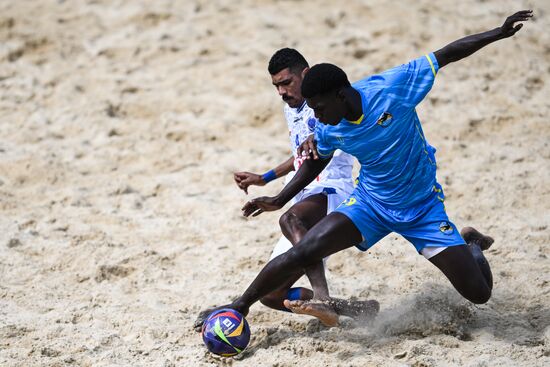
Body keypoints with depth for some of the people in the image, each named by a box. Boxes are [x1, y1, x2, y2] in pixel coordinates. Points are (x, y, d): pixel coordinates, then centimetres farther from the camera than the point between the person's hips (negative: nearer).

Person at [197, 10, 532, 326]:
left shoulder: (391, 87, -25)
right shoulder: (328, 130, -13)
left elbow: (446, 55, -15)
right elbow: (316, 162, 10)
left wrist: (501, 33, -17)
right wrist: (280, 200, 5)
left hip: (423, 207, -2)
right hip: (370, 205, 2)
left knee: (479, 294, -3)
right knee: (303, 252, -21)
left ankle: (471, 244, 32)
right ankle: (240, 305, -3)